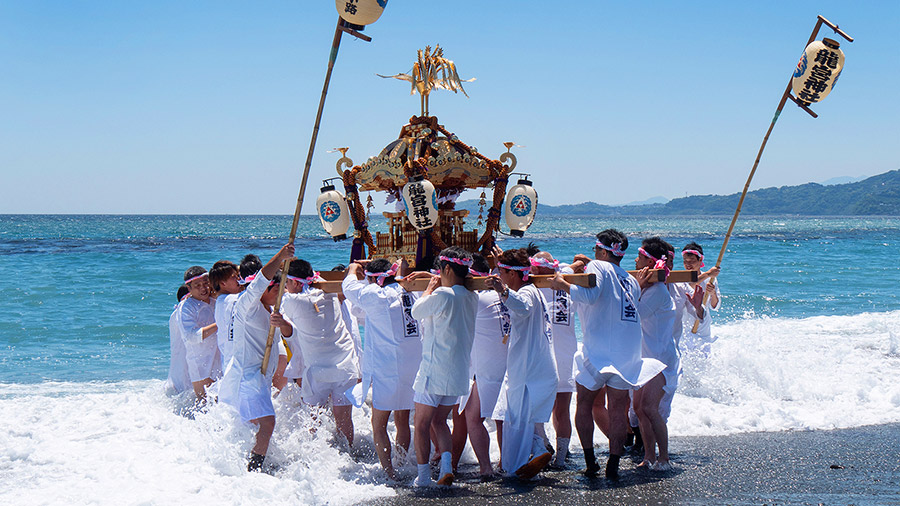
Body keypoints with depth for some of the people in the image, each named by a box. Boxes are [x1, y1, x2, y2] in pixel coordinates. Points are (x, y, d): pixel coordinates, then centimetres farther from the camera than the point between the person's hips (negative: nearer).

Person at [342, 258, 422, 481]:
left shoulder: (377, 296, -13)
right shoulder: (407, 294, 9)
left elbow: (350, 287, 1)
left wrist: (353, 270, 21)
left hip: (388, 368, -8)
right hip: (412, 367, 8)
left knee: (379, 425, -2)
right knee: (402, 421, 16)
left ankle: (389, 473, -7)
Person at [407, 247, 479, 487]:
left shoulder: (442, 295, -18)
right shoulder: (472, 297, 5)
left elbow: (416, 312, -2)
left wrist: (430, 287, 10)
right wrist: (433, 278, 31)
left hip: (435, 371, -7)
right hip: (459, 373, 7)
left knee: (421, 424, 5)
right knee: (439, 420, 20)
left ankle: (423, 476, 6)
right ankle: (446, 466, 2)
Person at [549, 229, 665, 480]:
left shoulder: (598, 267, -3)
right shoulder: (631, 280, 16)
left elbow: (590, 295, -21)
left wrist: (562, 283, -8)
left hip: (597, 351, -5)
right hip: (628, 352, 5)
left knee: (584, 403, 10)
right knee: (618, 409, 7)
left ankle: (590, 461, 8)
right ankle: (613, 465, 5)